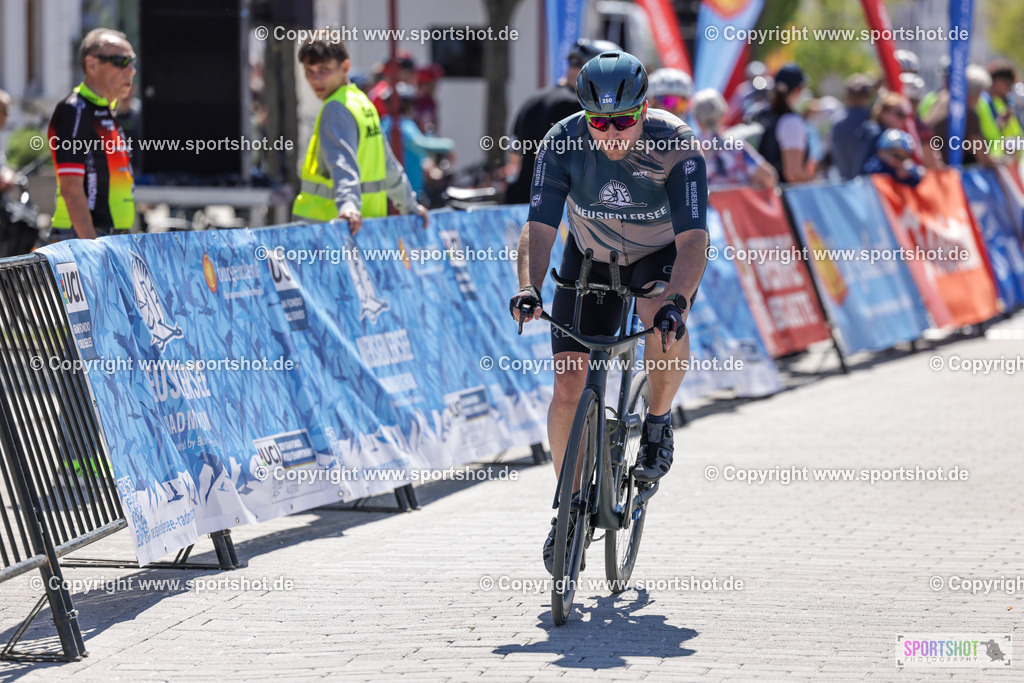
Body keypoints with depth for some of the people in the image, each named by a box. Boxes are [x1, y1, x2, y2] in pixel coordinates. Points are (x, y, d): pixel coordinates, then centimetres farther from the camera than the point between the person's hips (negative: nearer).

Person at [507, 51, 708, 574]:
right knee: (569, 381, -8)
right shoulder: (563, 143, -25)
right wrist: (529, 288, -47)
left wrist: (676, 301, -54)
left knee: (664, 321, -36)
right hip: (592, 257, 2)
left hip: (664, 254, -2)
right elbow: (540, 226, -28)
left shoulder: (676, 146, -31)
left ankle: (658, 421, -7)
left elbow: (692, 237, -37)